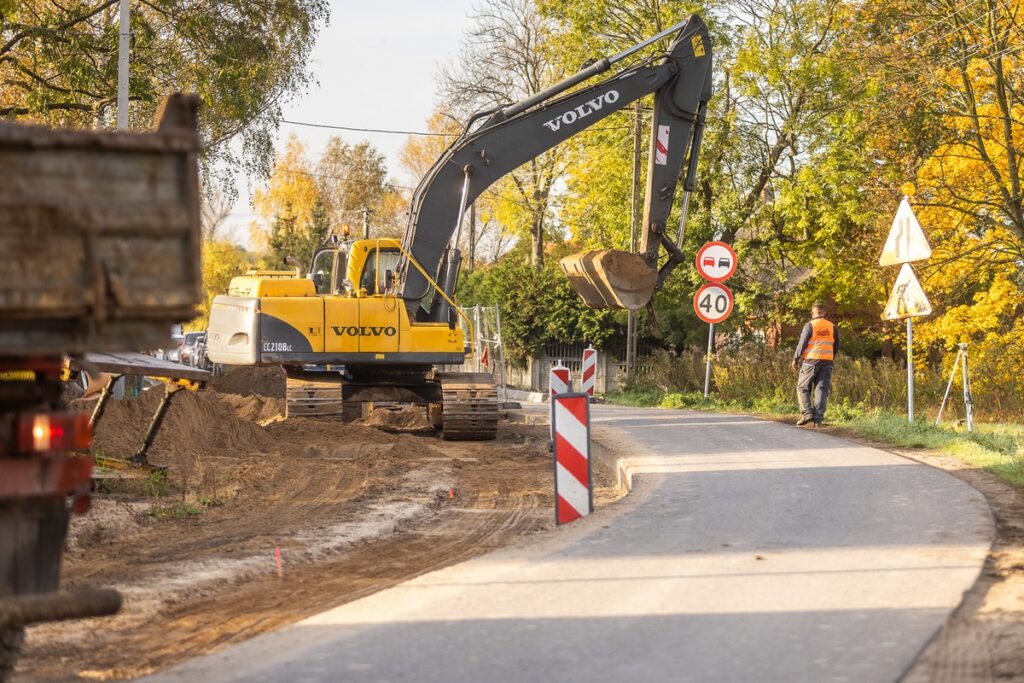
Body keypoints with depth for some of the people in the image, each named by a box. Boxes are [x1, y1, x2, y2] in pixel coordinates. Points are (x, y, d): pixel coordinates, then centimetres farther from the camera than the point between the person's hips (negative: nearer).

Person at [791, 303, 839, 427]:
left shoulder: (810, 325, -4)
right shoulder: (832, 327, 10)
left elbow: (802, 343, -8)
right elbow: (836, 347, 14)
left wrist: (796, 359, 2)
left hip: (811, 360, -4)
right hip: (827, 361, 4)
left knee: (803, 388, 6)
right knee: (822, 390, 3)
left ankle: (807, 413, -9)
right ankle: (818, 419, -4)